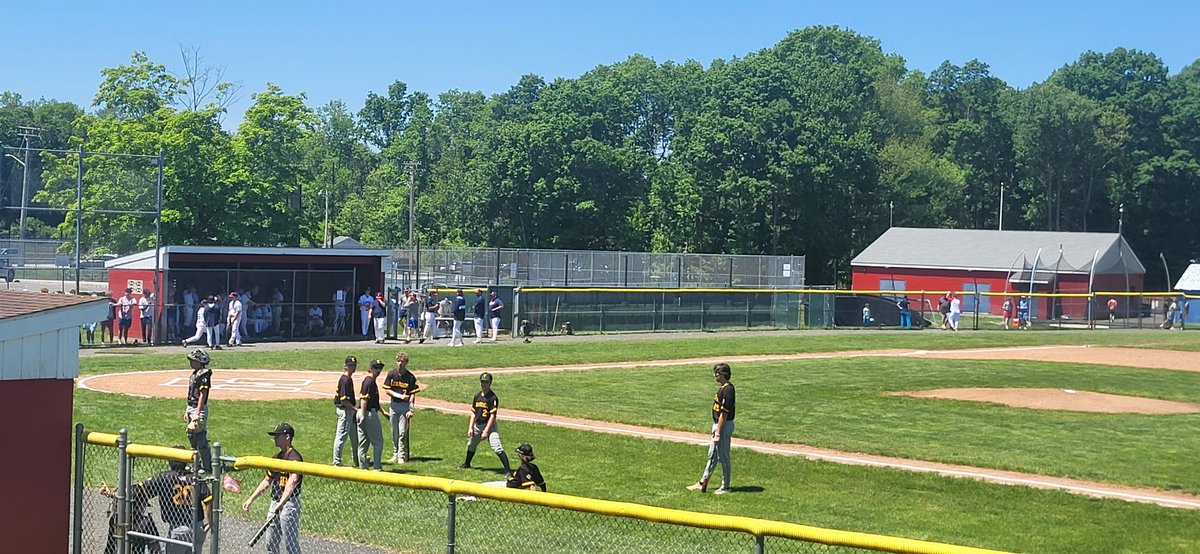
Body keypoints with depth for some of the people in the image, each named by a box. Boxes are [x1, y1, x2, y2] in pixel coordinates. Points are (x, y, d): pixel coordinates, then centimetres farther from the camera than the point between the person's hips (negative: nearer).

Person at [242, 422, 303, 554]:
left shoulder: (294, 457, -14)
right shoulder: (276, 458, 15)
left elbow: (292, 482, -28)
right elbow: (267, 481, 22)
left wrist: (281, 503, -40)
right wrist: (251, 499, 16)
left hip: (289, 503, -9)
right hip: (274, 502, 9)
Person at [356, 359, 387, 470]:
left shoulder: (372, 381, 16)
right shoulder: (369, 382, -15)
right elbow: (363, 399, -20)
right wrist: (363, 417, -23)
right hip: (369, 414, -10)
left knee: (363, 442, 10)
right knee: (378, 442, 0)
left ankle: (363, 467, 13)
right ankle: (377, 466, 4)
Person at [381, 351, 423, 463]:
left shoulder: (410, 377, -4)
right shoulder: (391, 374, 3)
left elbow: (412, 394, -6)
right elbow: (387, 390, 2)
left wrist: (410, 410, -14)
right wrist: (399, 395, -12)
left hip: (405, 405, -3)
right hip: (393, 404, 3)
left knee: (402, 432, -5)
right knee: (394, 432, 9)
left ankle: (402, 456, 0)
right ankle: (395, 454, 17)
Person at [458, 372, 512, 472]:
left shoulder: (493, 397, -15)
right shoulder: (477, 396, 5)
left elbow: (493, 416, -18)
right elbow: (473, 413, 10)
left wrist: (486, 431, -22)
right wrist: (470, 428, 3)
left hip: (489, 426, -7)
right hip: (477, 425, 7)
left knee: (497, 448, -19)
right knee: (471, 445, 24)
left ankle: (508, 470, -21)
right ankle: (466, 464, 50)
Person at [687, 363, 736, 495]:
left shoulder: (727, 390, -22)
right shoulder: (722, 388, 10)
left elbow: (724, 414, -23)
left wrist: (718, 433, -22)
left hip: (724, 426, -11)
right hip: (717, 424, 11)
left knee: (723, 457, 0)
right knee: (712, 455, 16)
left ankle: (725, 487, 10)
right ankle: (702, 484, 24)